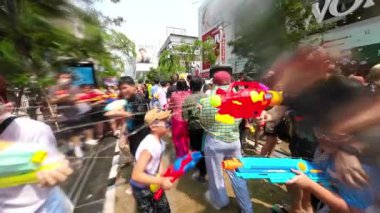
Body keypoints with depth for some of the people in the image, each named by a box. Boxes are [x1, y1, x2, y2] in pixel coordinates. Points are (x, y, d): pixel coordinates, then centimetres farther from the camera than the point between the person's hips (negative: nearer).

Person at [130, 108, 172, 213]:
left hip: (153, 184, 7)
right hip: (142, 188, -7)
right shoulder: (149, 146, -35)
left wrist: (161, 176, -14)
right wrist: (161, 181, -37)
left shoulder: (160, 142, -9)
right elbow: (136, 175, -36)